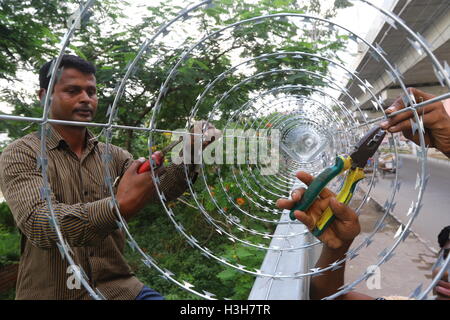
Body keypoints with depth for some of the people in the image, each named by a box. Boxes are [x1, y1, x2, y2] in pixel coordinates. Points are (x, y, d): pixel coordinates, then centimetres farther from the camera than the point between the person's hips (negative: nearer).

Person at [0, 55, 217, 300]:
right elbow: (37, 223, -21)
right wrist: (118, 207, -36)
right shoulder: (20, 154, -6)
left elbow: (160, 189, -5)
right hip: (52, 292, -2)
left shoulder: (112, 155, 7)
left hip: (116, 286, 3)